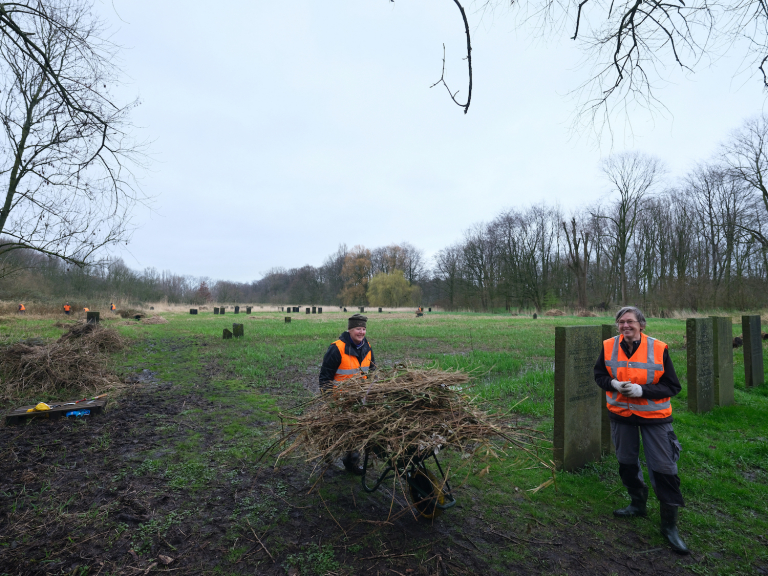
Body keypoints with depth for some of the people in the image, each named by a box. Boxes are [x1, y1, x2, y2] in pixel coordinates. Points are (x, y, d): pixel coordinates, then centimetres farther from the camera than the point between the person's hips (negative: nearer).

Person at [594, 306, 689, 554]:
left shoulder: (659, 349, -14)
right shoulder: (609, 347, -7)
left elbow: (672, 386, -9)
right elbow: (599, 375, 5)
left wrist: (642, 390, -23)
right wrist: (614, 384, -16)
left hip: (654, 416, -3)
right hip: (621, 414, 3)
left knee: (663, 468, 1)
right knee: (626, 463, 17)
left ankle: (669, 525, 19)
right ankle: (638, 504, 42)